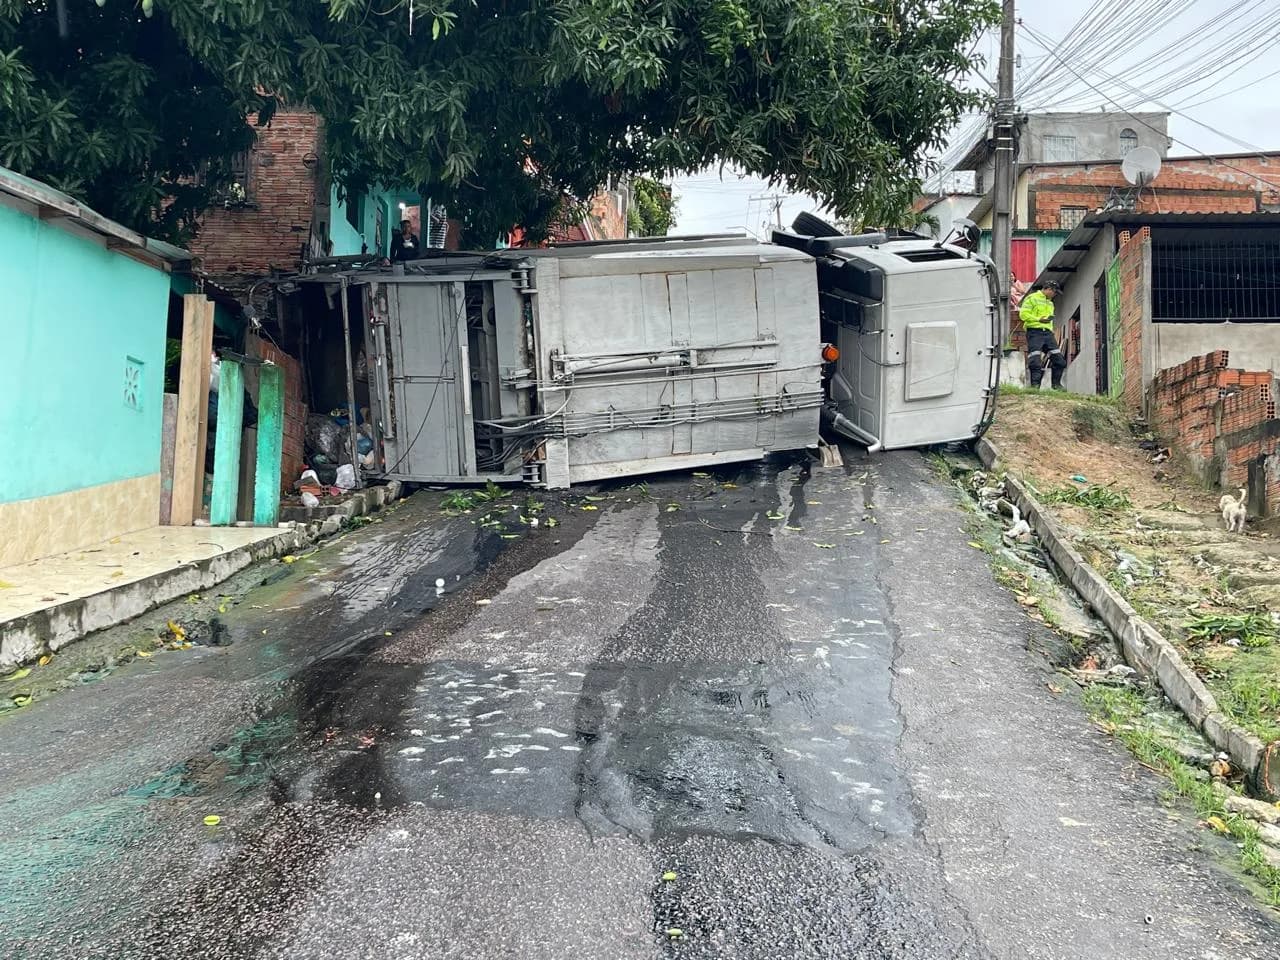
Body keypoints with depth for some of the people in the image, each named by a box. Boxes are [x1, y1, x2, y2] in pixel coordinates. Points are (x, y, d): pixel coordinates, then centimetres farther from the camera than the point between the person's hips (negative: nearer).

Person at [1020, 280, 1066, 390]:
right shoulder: (1032, 298, -1)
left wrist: (1051, 332, 19)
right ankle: (1035, 385, -7)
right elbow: (1023, 314, -10)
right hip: (1035, 332, -8)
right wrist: (1039, 319, -17)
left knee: (1059, 359, 1)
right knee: (1035, 361, -12)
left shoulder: (1050, 303, 26)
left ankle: (1056, 384, 11)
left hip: (1048, 332, 8)